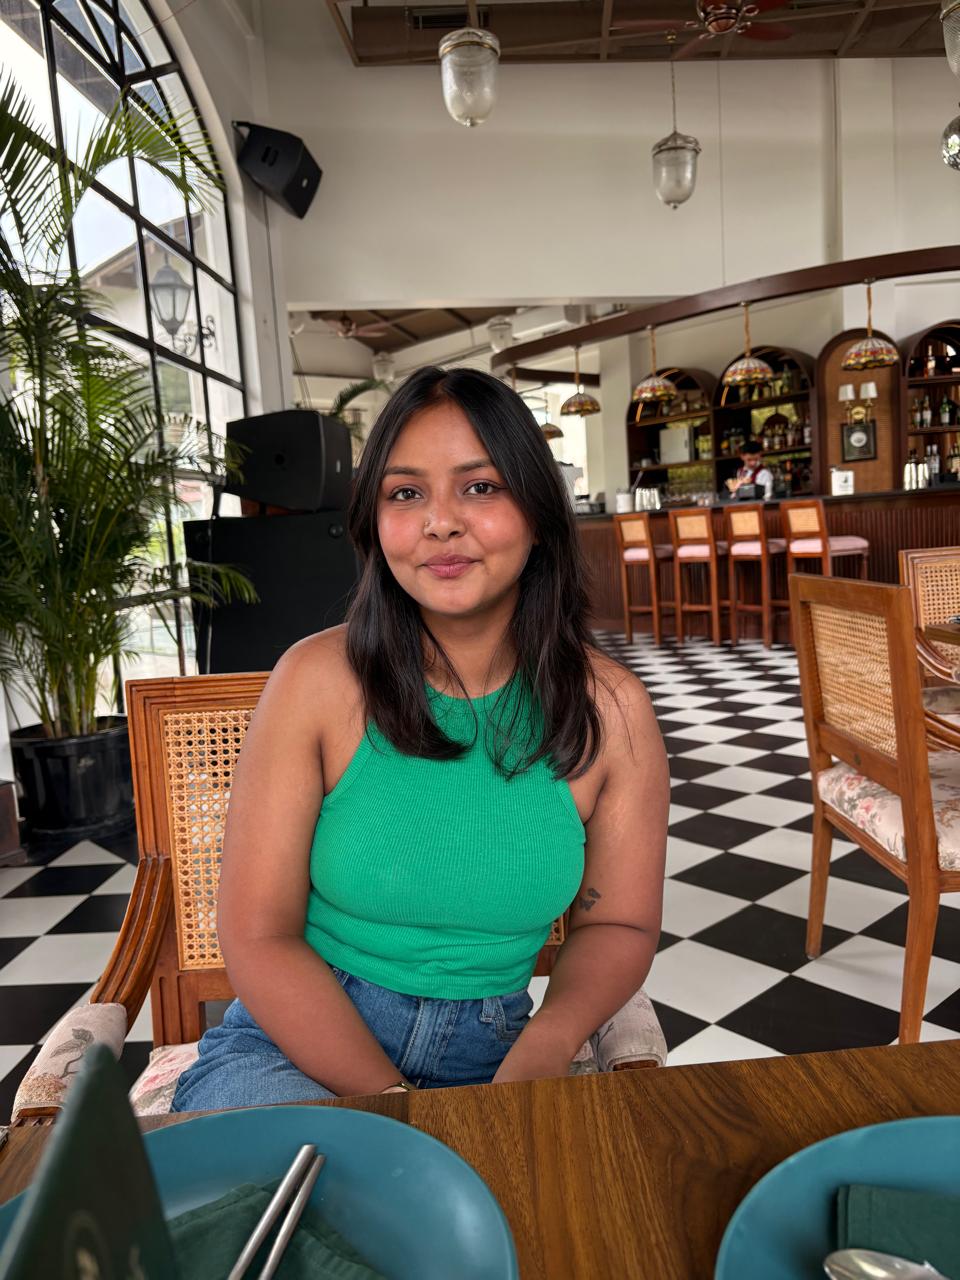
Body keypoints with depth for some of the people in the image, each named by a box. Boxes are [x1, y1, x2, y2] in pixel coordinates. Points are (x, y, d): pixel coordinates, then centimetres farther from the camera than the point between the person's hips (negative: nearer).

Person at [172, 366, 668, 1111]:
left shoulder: (610, 709, -9)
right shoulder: (319, 680, -13)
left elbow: (619, 923, 1)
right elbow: (259, 936, -10)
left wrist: (543, 1052, -18)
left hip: (487, 1058, 3)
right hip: (296, 1043, -2)